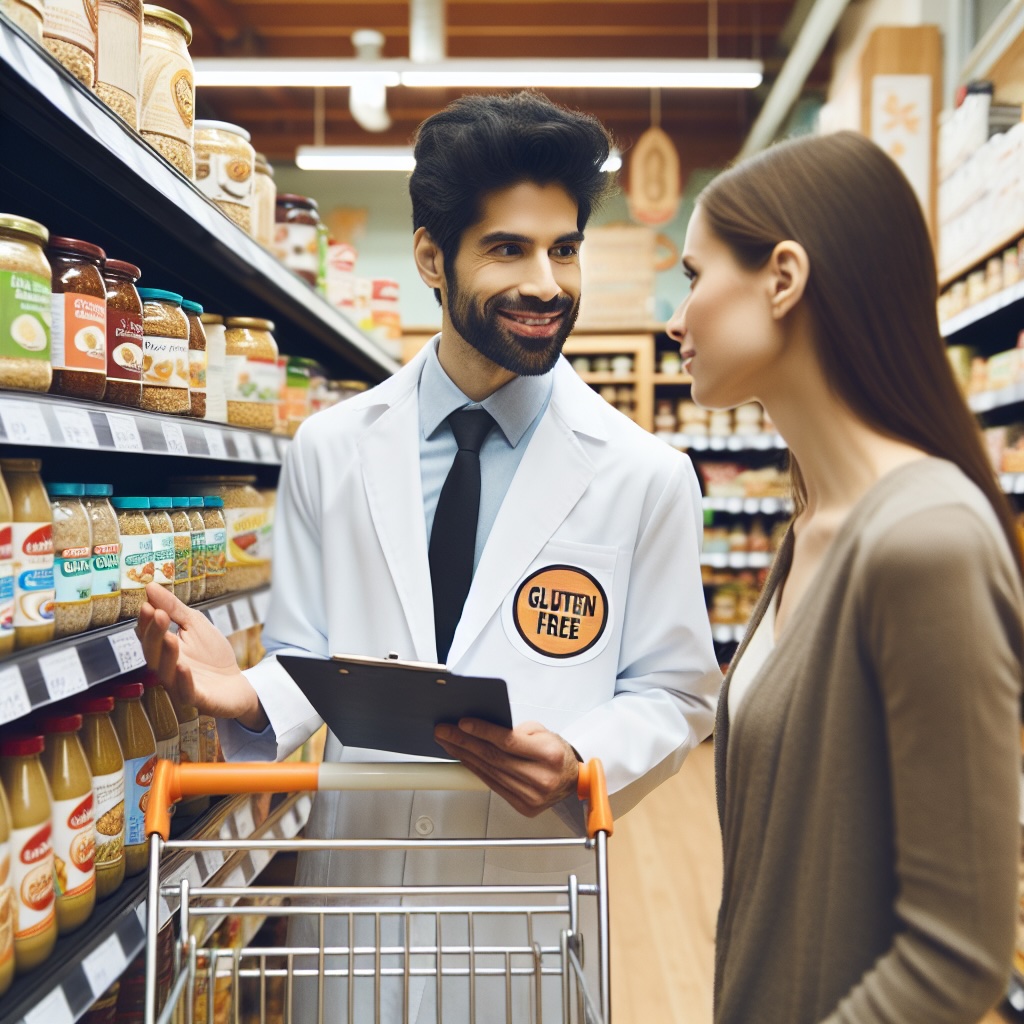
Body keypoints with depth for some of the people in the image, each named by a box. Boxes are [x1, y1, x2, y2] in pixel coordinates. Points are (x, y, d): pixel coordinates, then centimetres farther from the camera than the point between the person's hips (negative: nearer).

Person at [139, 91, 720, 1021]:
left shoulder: (646, 476, -7)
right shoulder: (329, 451, -2)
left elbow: (676, 693, -2)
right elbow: (310, 660, 5)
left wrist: (579, 762, -21)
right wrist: (247, 696, -17)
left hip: (532, 897, -1)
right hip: (354, 881, 2)